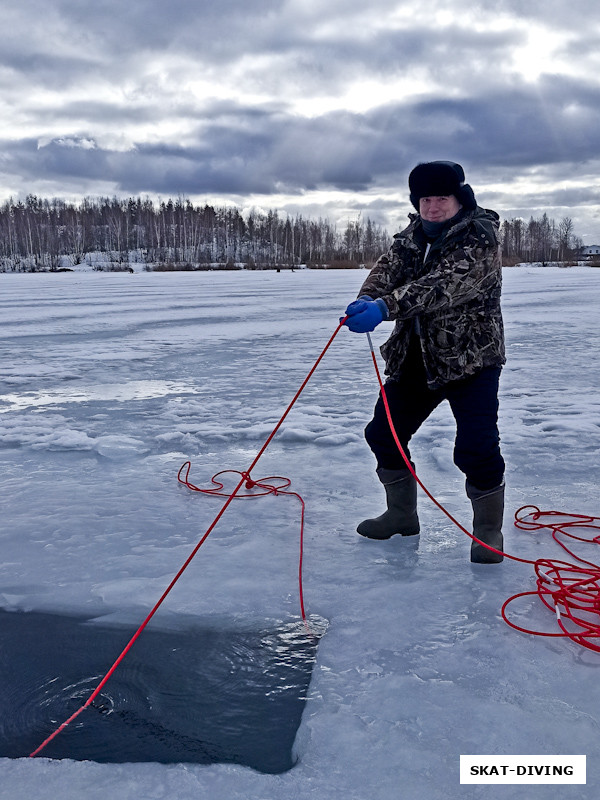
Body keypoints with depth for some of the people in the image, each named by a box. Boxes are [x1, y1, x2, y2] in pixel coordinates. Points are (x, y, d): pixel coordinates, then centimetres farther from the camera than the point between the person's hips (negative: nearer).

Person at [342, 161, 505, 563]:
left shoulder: (479, 238, -17)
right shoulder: (413, 235, 7)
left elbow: (442, 286, -32)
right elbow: (387, 270, -7)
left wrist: (385, 308, -45)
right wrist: (367, 300, -31)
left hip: (470, 359, -7)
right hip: (415, 358, 7)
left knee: (476, 447, -15)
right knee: (383, 434, 9)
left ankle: (489, 530, 9)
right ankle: (402, 514, 28)